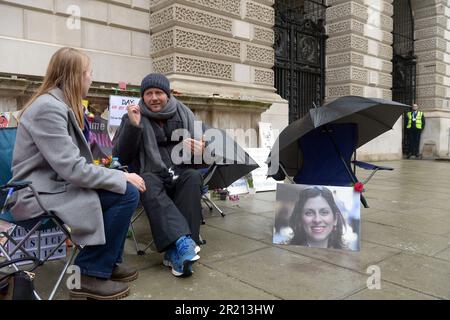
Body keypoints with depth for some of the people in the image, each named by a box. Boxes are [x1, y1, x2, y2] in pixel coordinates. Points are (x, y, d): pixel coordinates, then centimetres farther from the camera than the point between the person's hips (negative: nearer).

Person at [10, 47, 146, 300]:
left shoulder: (63, 105, 11)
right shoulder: (49, 107, -20)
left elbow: (72, 162, 7)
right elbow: (72, 168, -26)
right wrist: (122, 177, -18)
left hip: (55, 183, 10)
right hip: (40, 194, -10)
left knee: (126, 188, 2)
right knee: (127, 194, -18)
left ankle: (109, 261, 14)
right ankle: (90, 275, -6)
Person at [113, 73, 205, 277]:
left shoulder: (184, 114, 11)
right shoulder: (134, 116, 7)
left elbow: (200, 146, 14)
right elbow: (119, 156, 0)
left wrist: (199, 150, -12)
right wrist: (133, 126, -14)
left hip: (180, 174, 2)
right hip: (151, 175, -1)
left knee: (193, 177, -31)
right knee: (148, 184, -35)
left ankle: (176, 252, -35)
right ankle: (183, 242, -48)